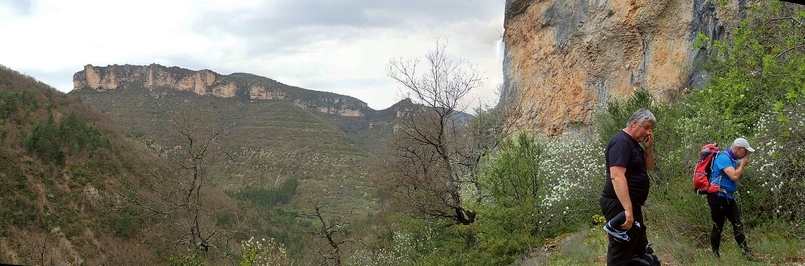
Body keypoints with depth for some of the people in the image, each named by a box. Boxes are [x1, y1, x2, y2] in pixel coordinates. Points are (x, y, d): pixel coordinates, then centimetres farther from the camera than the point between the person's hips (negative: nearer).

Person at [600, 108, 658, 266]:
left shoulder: (634, 144, 15)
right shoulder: (621, 142, -17)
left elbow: (649, 167, 23)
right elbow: (616, 176, -28)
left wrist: (648, 147, 5)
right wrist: (627, 209, -33)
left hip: (631, 205, 11)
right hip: (620, 206, -11)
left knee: (639, 251, 19)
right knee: (621, 253, -8)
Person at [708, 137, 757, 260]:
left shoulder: (732, 159, 15)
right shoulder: (723, 157, -15)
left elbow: (738, 177, 25)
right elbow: (734, 176, -23)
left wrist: (741, 166, 9)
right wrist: (742, 165, -9)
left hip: (728, 197, 9)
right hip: (718, 196, -9)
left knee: (738, 225, 3)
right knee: (718, 227, -1)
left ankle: (746, 253, 2)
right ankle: (715, 255, 9)